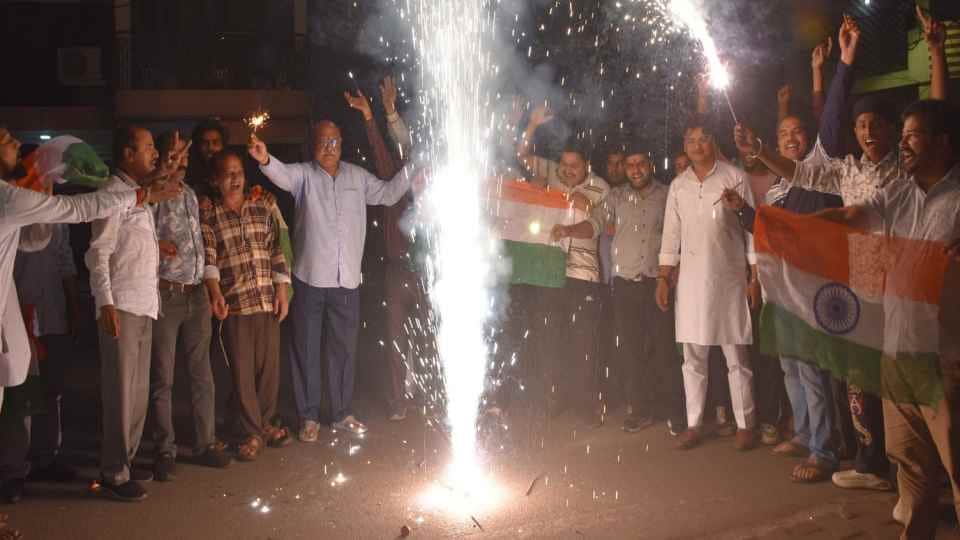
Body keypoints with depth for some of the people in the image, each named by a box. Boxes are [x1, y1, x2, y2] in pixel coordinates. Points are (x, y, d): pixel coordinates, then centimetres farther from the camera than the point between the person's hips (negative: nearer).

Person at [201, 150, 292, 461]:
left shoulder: (263, 208, 11)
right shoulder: (208, 217, 2)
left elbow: (276, 251, 11)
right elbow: (208, 258, -8)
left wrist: (282, 292, 5)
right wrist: (216, 293, -24)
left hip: (268, 301, 3)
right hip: (234, 305, -3)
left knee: (270, 366, 9)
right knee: (242, 370, 1)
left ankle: (266, 423, 27)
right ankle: (251, 433, 13)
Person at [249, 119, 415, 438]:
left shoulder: (358, 176, 11)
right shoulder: (303, 175, -2)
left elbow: (388, 194, 18)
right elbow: (283, 175, -22)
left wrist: (411, 169, 7)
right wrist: (265, 160, -44)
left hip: (347, 281, 3)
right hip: (310, 279, -3)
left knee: (344, 349, 13)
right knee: (306, 349, 6)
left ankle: (342, 413, 28)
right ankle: (309, 416, 18)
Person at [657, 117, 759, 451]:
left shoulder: (735, 178, 0)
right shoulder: (678, 186, 11)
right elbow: (671, 236, 11)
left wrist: (755, 277, -6)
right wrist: (663, 278, 4)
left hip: (729, 278, -3)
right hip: (690, 279, 3)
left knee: (736, 357, 1)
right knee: (693, 357, 6)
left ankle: (745, 425, 9)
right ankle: (693, 425, 13)